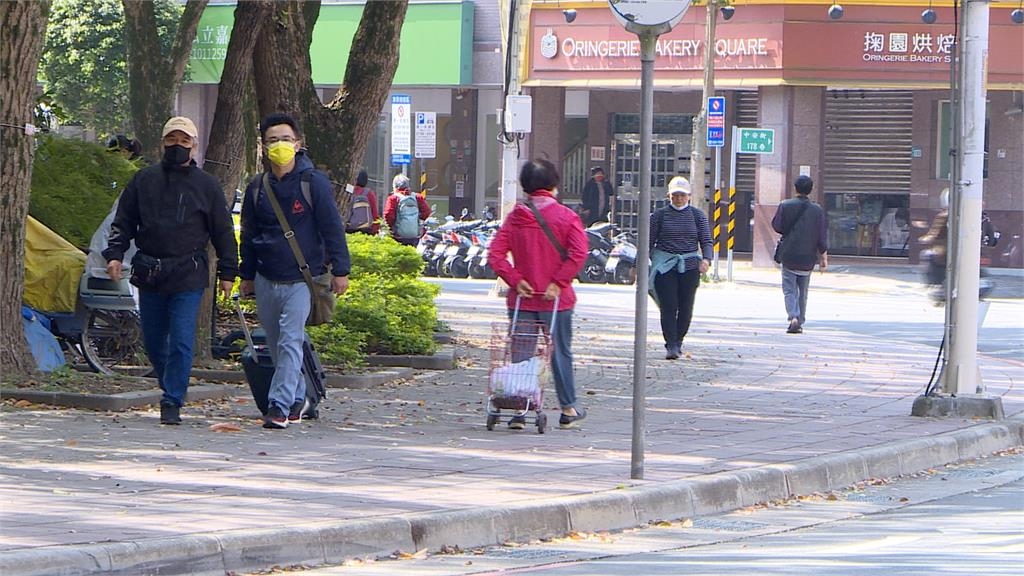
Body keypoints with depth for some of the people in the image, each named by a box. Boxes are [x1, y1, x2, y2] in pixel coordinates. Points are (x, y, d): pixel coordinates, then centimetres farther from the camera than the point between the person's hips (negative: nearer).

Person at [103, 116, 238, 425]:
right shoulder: (144, 180, 10)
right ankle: (172, 389, 28)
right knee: (153, 341, 9)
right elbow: (123, 222, 12)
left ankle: (172, 403, -9)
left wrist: (228, 272, 6)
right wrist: (115, 254, -2)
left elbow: (223, 232, 9)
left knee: (181, 342, -10)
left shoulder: (207, 186, 6)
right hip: (149, 275, 3)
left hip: (188, 277, -3)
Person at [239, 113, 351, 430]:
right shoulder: (257, 188, 8)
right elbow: (249, 235, 18)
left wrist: (340, 270, -6)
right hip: (266, 281, 5)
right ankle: (297, 398, 26)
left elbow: (332, 228, -4)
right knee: (275, 344, 11)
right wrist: (247, 276, 18)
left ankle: (280, 406, -15)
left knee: (290, 341, -13)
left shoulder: (314, 183, -5)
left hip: (301, 279, -5)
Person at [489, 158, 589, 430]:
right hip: (556, 299, -2)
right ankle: (568, 410, 17)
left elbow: (496, 253, -4)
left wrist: (515, 280, -5)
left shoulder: (515, 217, 3)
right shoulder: (565, 217, -4)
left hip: (523, 297, 2)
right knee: (560, 353, 10)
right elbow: (578, 253, -16)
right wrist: (558, 282, -14)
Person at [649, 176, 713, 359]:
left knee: (686, 307, 3)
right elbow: (649, 241, 7)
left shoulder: (697, 215, 9)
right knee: (668, 306, -10)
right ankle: (671, 345, -11)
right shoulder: (660, 215, 6)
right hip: (665, 266, -1)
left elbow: (706, 240, 5)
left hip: (690, 266, 1)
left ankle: (678, 341, 19)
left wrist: (706, 259, -13)